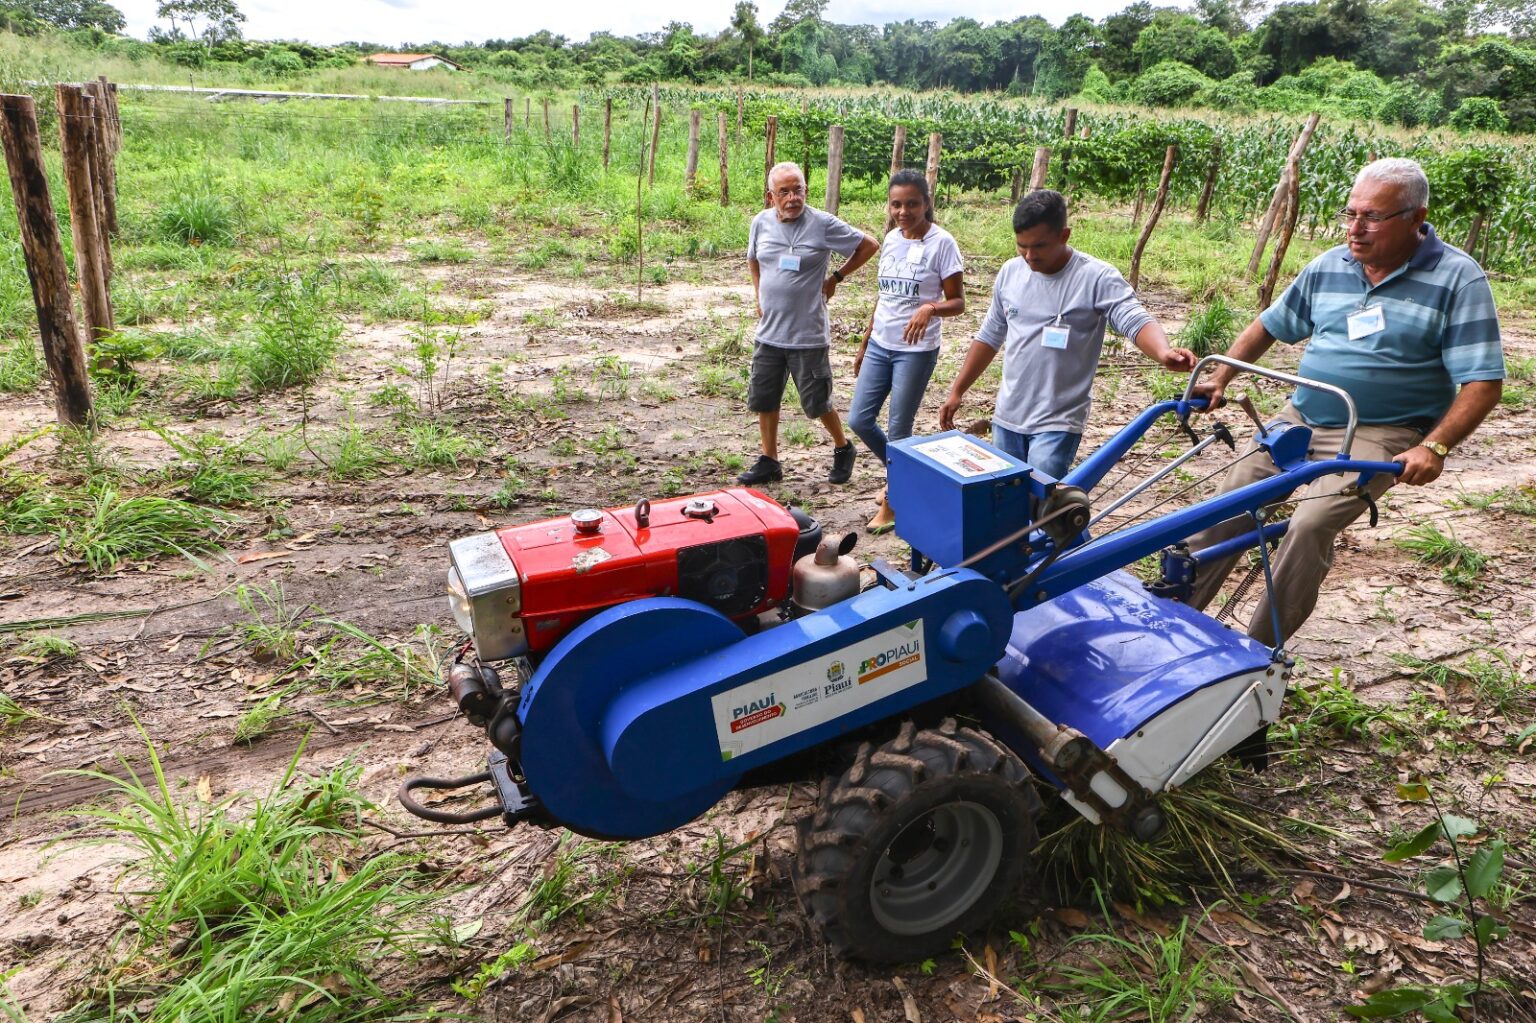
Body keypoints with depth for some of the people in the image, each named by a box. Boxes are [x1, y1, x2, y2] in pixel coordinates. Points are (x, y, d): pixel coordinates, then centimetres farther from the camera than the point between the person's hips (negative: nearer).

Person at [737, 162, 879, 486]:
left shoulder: (823, 224, -11)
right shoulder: (761, 223, 3)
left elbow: (870, 245, -2)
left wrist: (836, 278, -1)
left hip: (809, 335, -5)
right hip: (769, 333, 5)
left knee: (816, 402, 4)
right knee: (763, 399, 10)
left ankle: (843, 449, 30)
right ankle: (769, 462, 25)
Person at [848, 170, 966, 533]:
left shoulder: (941, 243, -11)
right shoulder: (891, 239, 7)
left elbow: (957, 302, -10)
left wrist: (930, 307, -31)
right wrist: (864, 344, 17)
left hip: (916, 350, -6)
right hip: (880, 345, 7)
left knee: (898, 430, 0)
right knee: (859, 420, 7)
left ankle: (891, 504, 17)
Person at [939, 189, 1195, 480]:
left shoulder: (1097, 277, -12)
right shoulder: (1010, 272, 3)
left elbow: (1137, 321, -24)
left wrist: (1163, 353, -47)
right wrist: (957, 391, 13)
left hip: (1057, 423, -5)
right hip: (1007, 417, 6)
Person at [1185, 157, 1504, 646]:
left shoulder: (1458, 280, -9)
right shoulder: (1327, 267, 5)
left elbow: (1483, 383, -12)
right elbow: (1269, 325, 19)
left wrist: (1434, 446, -25)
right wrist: (1220, 378, 6)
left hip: (1381, 435, -5)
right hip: (1301, 419, 5)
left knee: (1310, 525, -26)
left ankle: (1256, 655, -15)